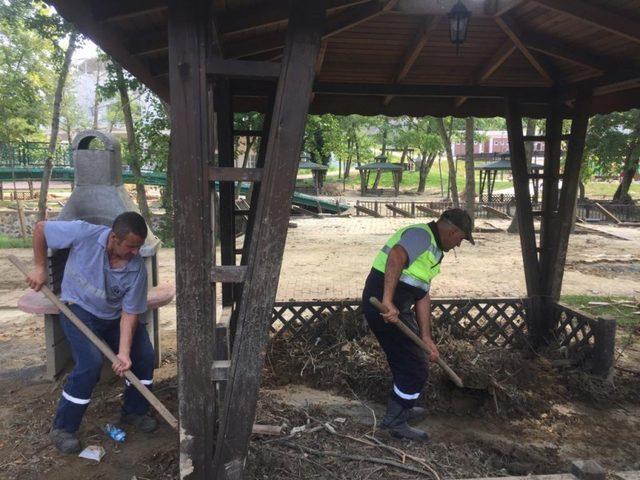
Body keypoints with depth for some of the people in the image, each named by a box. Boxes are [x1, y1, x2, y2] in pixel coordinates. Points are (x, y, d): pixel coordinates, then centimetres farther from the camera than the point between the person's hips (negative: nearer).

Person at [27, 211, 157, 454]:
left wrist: (123, 353, -27)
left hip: (115, 316, 3)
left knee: (144, 356, -8)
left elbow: (129, 313, -18)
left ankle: (134, 411, 17)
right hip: (79, 309, -3)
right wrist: (40, 268, -9)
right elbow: (40, 228, -11)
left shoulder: (137, 268, -21)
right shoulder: (84, 233, -27)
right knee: (90, 363, -22)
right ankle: (62, 428, -1)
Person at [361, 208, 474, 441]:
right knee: (415, 369, -1)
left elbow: (423, 296, 15)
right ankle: (395, 421, 15)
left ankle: (403, 408, 45)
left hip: (398, 308, 11)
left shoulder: (433, 249, 19)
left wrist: (426, 337, 10)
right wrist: (388, 300, -42)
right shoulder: (421, 234, -13)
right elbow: (396, 256, -35)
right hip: (386, 308, -10)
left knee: (410, 359, 26)